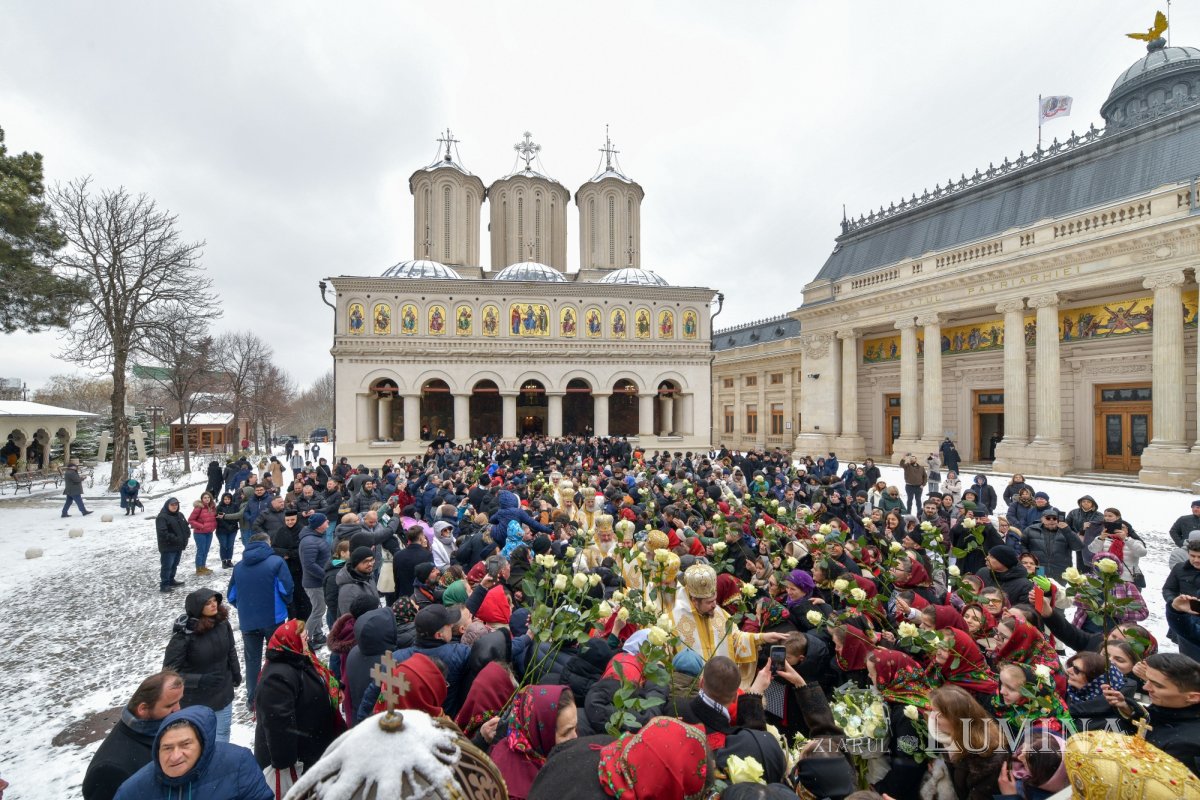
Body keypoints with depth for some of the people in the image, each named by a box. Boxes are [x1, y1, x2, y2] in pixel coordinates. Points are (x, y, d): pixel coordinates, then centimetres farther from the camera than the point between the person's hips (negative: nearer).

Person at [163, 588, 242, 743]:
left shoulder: (222, 622, -11)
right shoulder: (184, 633, -25)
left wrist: (236, 674, 13)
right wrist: (199, 680, -30)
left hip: (223, 694, 5)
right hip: (196, 701, -5)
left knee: (222, 734, 23)